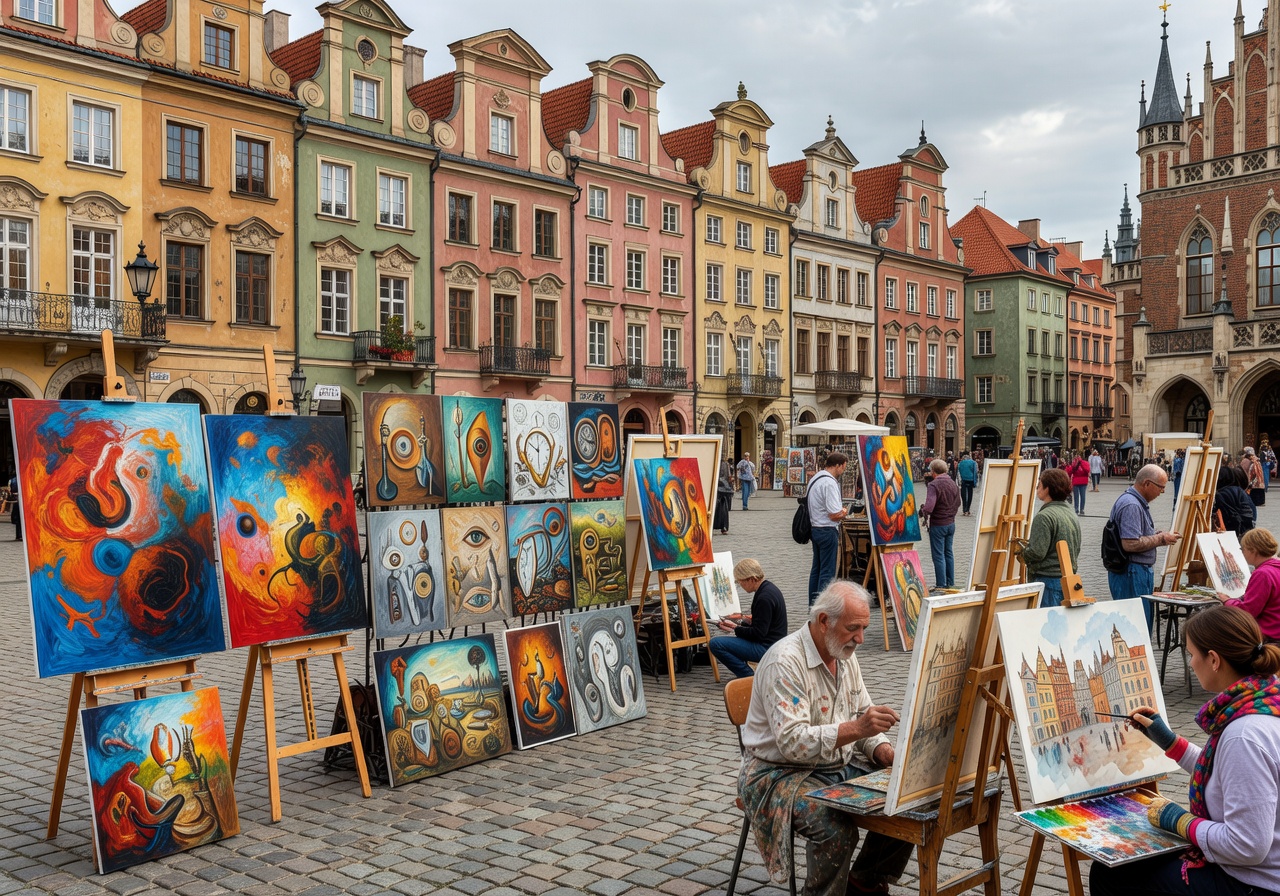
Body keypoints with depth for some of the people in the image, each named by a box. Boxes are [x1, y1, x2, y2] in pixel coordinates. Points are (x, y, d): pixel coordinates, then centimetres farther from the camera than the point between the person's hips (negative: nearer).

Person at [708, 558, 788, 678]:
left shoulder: (764, 598, -23)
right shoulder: (769, 587, 8)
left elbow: (758, 633, -22)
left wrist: (735, 628, -12)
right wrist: (744, 620, 11)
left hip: (767, 648, -11)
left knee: (716, 644, -18)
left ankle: (749, 676, -9)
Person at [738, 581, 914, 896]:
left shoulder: (845, 655, 5)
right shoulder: (785, 662, -22)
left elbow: (863, 719, 12)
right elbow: (792, 743, -29)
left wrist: (883, 749, -9)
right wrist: (855, 728, -37)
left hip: (842, 764, 8)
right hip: (783, 772, -8)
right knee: (837, 829, -33)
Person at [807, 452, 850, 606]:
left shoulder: (815, 479, 12)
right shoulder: (830, 483, -19)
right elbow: (835, 515, -22)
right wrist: (844, 512, -2)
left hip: (815, 528, 10)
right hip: (828, 531, -10)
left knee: (816, 569, 15)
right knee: (827, 572, -4)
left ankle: (813, 606, 22)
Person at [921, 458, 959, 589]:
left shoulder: (934, 485, -19)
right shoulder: (953, 484, 5)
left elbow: (929, 506, -30)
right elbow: (957, 503, 16)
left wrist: (922, 512, -11)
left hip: (937, 525, -7)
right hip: (951, 523, 7)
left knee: (938, 555, 1)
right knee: (949, 553, 17)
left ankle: (941, 584, 5)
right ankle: (950, 582, 24)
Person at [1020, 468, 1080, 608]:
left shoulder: (1044, 516, -15)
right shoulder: (1072, 516, 13)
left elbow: (1036, 553, -20)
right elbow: (1076, 550, 18)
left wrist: (1022, 551, -1)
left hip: (1049, 580, -9)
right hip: (1070, 579, 9)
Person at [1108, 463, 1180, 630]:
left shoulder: (1139, 502, 16)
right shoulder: (1131, 505, -19)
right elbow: (1130, 544, -26)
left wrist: (1160, 536, 10)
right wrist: (1161, 539, -14)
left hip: (1140, 571, 11)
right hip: (1131, 574, -11)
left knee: (1145, 621, 14)